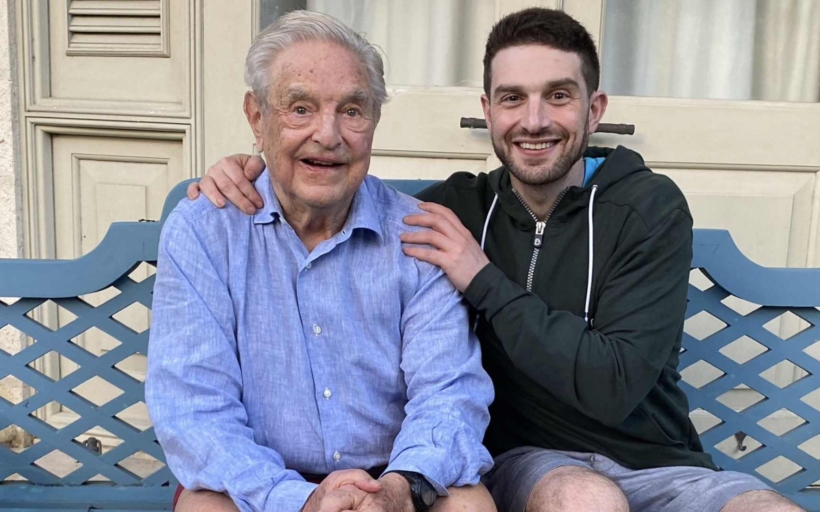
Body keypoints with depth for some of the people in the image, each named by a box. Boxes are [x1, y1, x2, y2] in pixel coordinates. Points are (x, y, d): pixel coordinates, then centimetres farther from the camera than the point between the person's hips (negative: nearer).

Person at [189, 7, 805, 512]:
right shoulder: (461, 205, 1)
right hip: (528, 460, 1)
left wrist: (484, 281, -18)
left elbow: (614, 385, -16)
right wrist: (252, 178, -8)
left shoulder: (650, 207, -6)